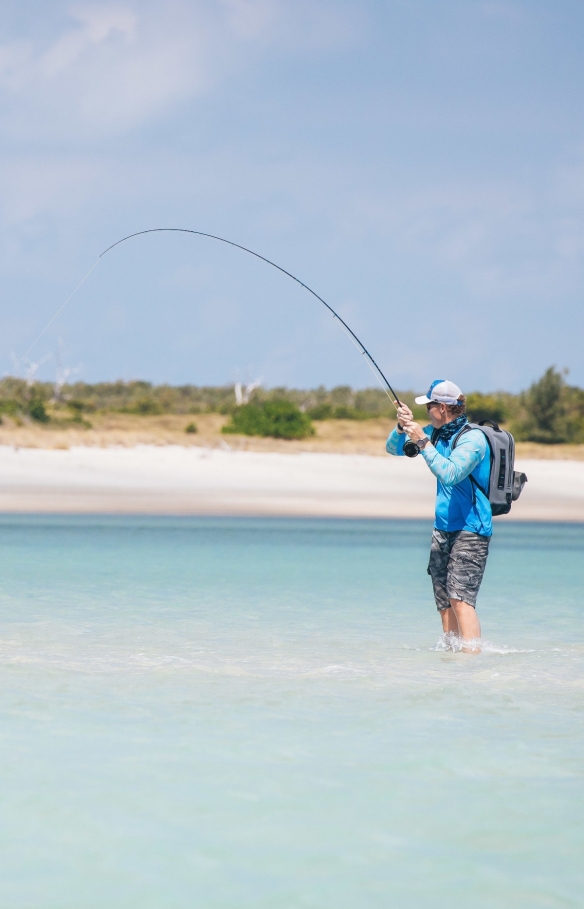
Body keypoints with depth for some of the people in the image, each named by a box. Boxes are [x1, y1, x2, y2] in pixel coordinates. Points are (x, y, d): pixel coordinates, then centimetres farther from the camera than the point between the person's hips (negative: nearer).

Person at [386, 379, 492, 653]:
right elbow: (394, 448, 16)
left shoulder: (472, 439, -16)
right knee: (444, 600, 6)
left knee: (460, 598, -19)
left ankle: (471, 654, -25)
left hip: (469, 530, -8)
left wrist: (422, 441, -25)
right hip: (443, 528, 8)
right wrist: (403, 426, -5)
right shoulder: (436, 433, 9)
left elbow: (449, 474, -29)